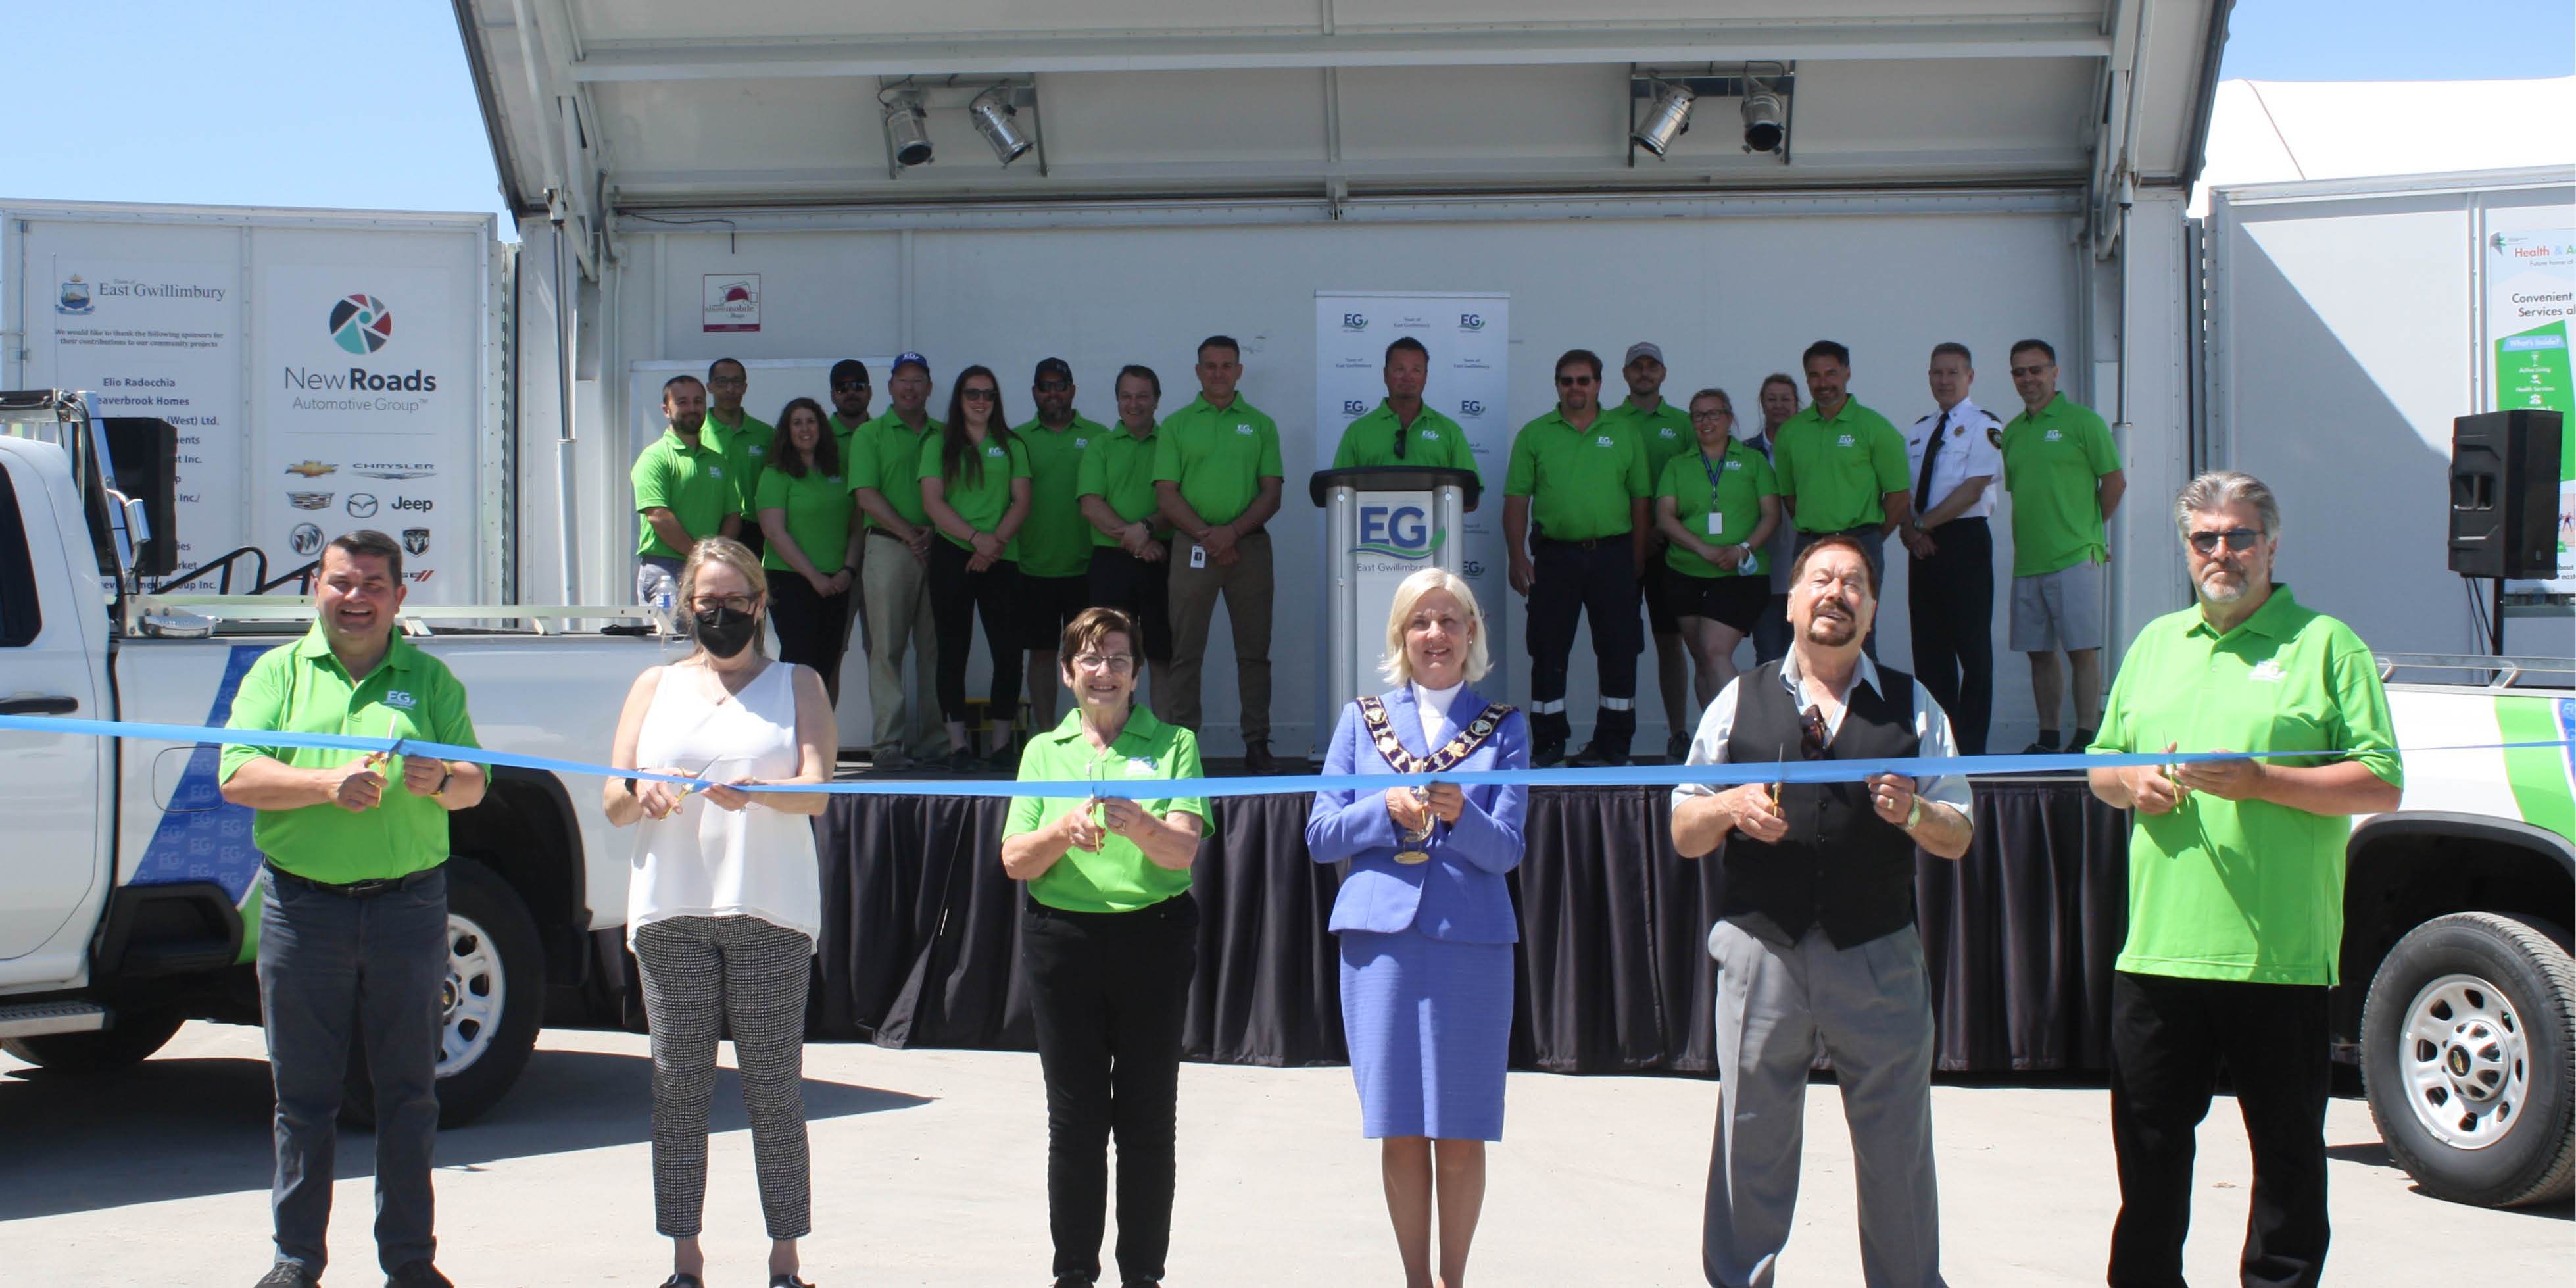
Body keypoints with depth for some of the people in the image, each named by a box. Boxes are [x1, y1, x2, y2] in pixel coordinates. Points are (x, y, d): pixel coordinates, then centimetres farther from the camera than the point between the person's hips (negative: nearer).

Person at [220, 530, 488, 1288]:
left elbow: (474, 786, 7)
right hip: (302, 906, -1)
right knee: (303, 1092, 5)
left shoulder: (429, 678, 11)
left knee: (407, 1089, 5)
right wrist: (326, 783, -20)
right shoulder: (279, 672, 8)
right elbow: (238, 776, -4)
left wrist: (440, 781, -16)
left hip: (408, 906, 1)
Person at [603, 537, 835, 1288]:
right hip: (671, 912, 2)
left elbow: (816, 792, -3)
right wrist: (639, 793, -13)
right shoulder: (655, 688, 18)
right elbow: (611, 803, 11)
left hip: (770, 912, -2)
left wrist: (756, 793, -24)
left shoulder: (797, 685, 13)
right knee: (678, 1084, 0)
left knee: (774, 1086, -3)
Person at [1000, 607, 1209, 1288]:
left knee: (1147, 1117, 2)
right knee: (1074, 1116, 3)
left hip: (1153, 936, -1)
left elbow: (1182, 850, -7)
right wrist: (1063, 831, -17)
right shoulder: (1043, 751, 12)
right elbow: (1015, 860, 4)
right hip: (1063, 941, 1)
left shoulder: (1173, 744, 5)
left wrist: (1138, 824, -29)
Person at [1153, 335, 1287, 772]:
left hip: (1250, 546, 1)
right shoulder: (1176, 425, 9)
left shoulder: (1260, 425, 11)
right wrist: (1205, 535, -11)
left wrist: (1234, 530, -11)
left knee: (1254, 650, 3)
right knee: (1185, 651, -1)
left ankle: (1257, 744, 8)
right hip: (1193, 550, -1)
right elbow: (1167, 495, 2)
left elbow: (1272, 493, 5)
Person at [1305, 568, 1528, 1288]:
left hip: (1470, 939, -1)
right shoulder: (1362, 720, 11)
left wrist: (1459, 815, -20)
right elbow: (1320, 836, 7)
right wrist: (1387, 809, -10)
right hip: (1380, 936, 1)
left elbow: (1506, 850, 0)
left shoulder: (1503, 727, 8)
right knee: (1399, 1131, 3)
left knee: (1460, 1132, 1)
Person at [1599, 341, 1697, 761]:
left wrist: (1666, 527, -7)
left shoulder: (1682, 424, 10)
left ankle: (1678, 733, 6)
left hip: (1669, 547, 0)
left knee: (1670, 640, 2)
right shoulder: (1606, 423, 8)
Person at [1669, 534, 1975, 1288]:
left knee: (1898, 1150, 4)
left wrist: (1914, 813, -12)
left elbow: (1958, 837, 9)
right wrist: (1729, 807, -10)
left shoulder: (1911, 707, 10)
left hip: (1878, 956, 0)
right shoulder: (1741, 701, 11)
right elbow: (1683, 833, 11)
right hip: (1761, 949, 0)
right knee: (1751, 1143, 5)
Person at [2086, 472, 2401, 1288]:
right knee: (2149, 1145, 11)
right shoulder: (2156, 644, 17)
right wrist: (2132, 784, 0)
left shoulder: (2324, 644, 0)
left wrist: (2259, 781, -18)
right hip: (2157, 946, 5)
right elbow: (2101, 765, 23)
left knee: (2287, 1146, 4)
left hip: (2280, 953, -4)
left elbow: (2381, 785, -7)